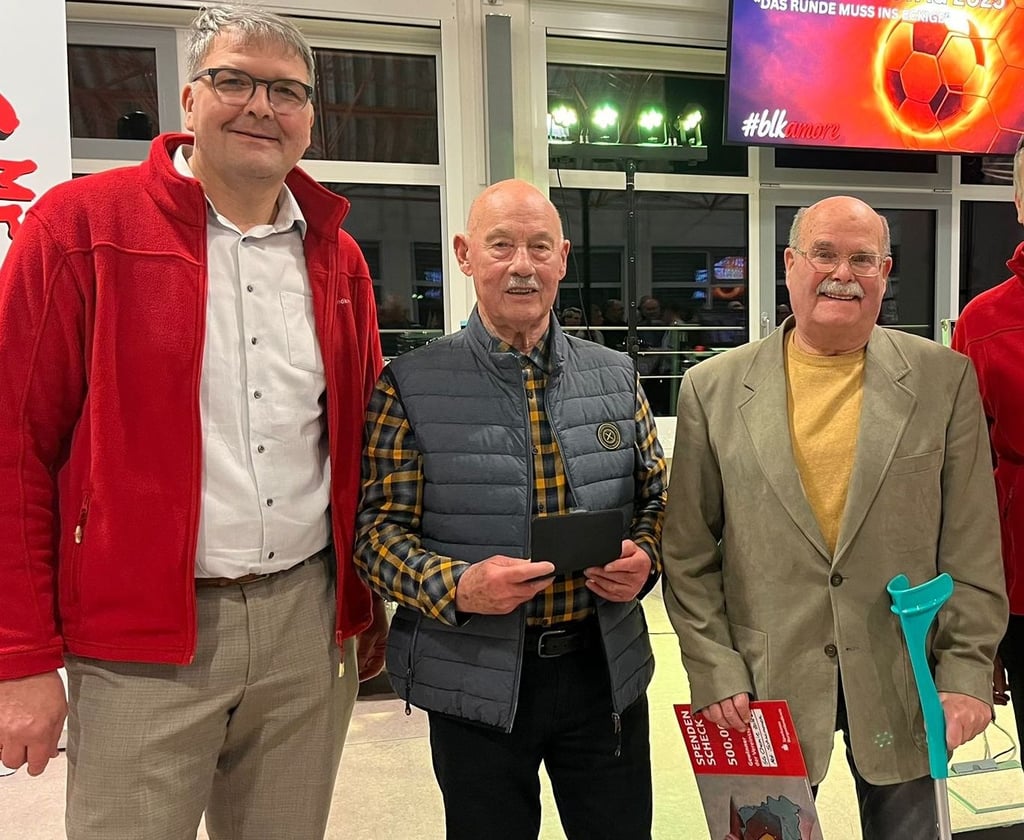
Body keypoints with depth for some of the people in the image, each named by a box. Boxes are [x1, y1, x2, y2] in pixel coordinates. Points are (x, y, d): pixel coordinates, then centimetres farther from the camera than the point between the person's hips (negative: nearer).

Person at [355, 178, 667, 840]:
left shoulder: (615, 376, 4)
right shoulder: (411, 386, -6)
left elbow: (657, 496, 12)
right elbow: (376, 529, -7)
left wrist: (644, 557, -8)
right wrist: (456, 587, -22)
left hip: (607, 669, 3)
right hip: (476, 682, -2)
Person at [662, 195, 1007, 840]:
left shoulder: (945, 379, -1)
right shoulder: (714, 388, -3)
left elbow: (973, 545, 0)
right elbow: (689, 554, -1)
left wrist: (967, 672, -4)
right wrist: (714, 672, -6)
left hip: (904, 684, 1)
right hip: (763, 688, 0)